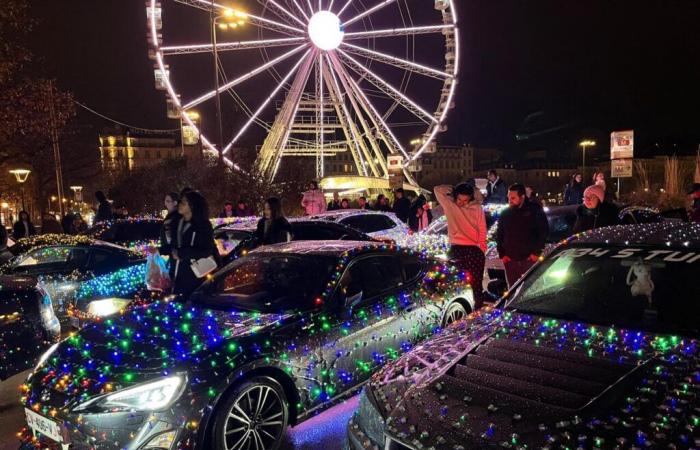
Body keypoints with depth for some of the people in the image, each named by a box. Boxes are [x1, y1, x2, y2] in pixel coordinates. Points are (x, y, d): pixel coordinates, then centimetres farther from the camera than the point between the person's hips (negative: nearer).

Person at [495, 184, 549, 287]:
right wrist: (502, 254, 6)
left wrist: (537, 252, -5)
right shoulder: (505, 213, 9)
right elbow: (499, 235, 15)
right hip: (510, 260, 3)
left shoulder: (535, 210, 0)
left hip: (529, 258, -3)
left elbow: (544, 231, 1)